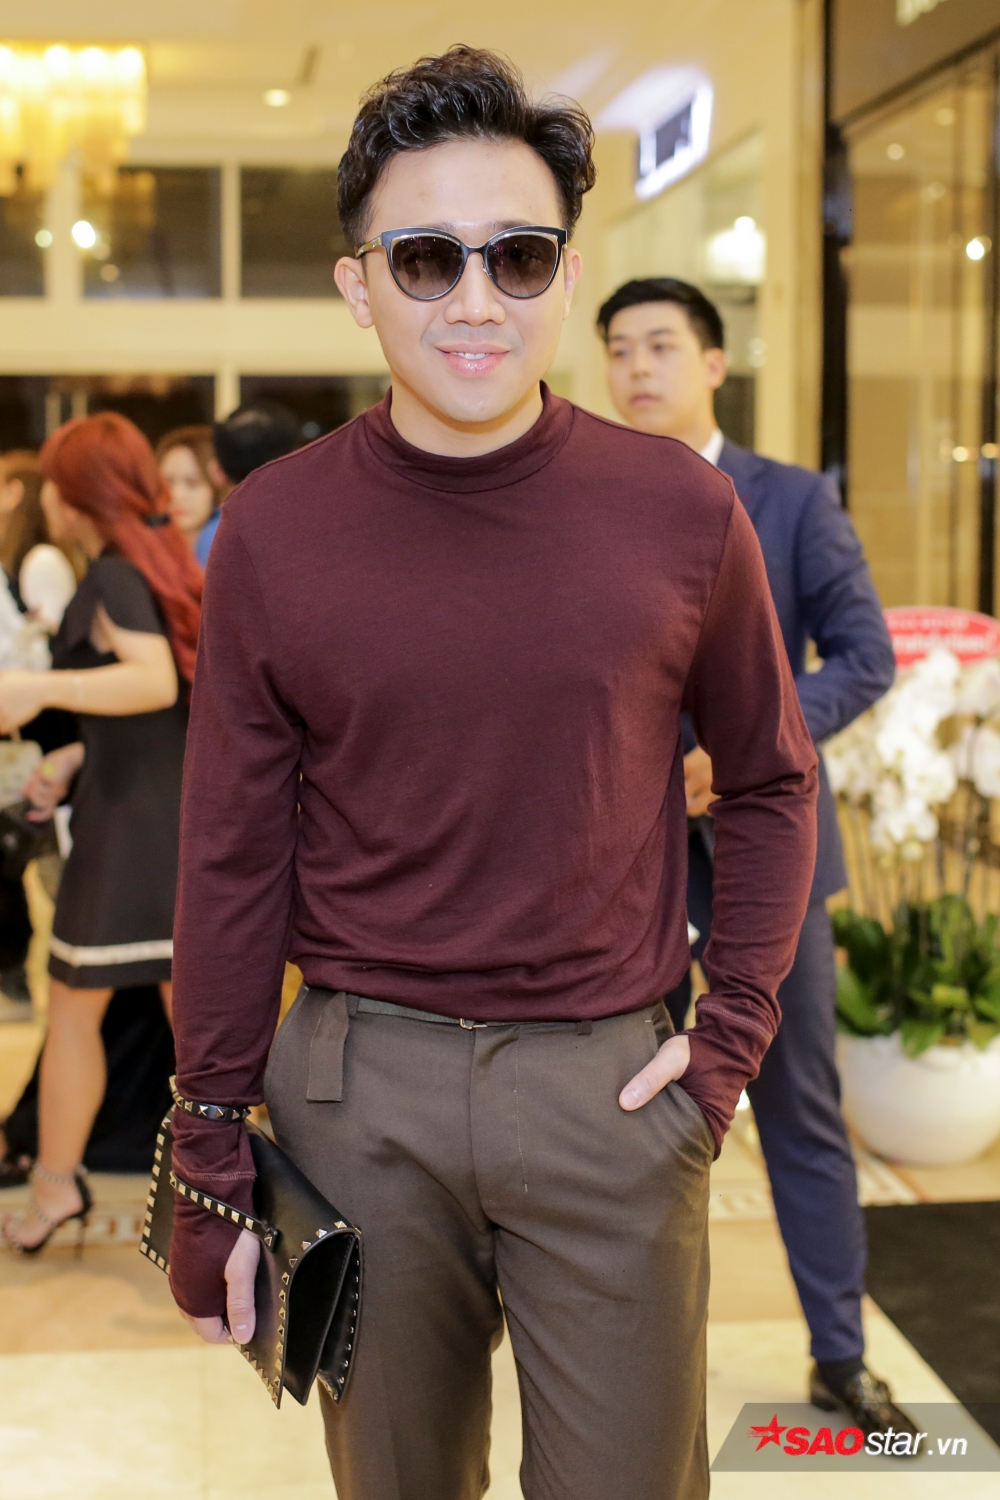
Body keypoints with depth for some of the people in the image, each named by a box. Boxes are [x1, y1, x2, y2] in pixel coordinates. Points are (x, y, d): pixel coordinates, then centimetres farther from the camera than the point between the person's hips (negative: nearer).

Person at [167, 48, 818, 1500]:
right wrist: (209, 1175, 1)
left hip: (609, 1086, 0)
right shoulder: (272, 531, -4)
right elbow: (232, 865, -1)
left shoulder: (681, 511, -5)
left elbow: (770, 785, 8)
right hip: (358, 1085, 1)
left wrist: (730, 1036, -2)